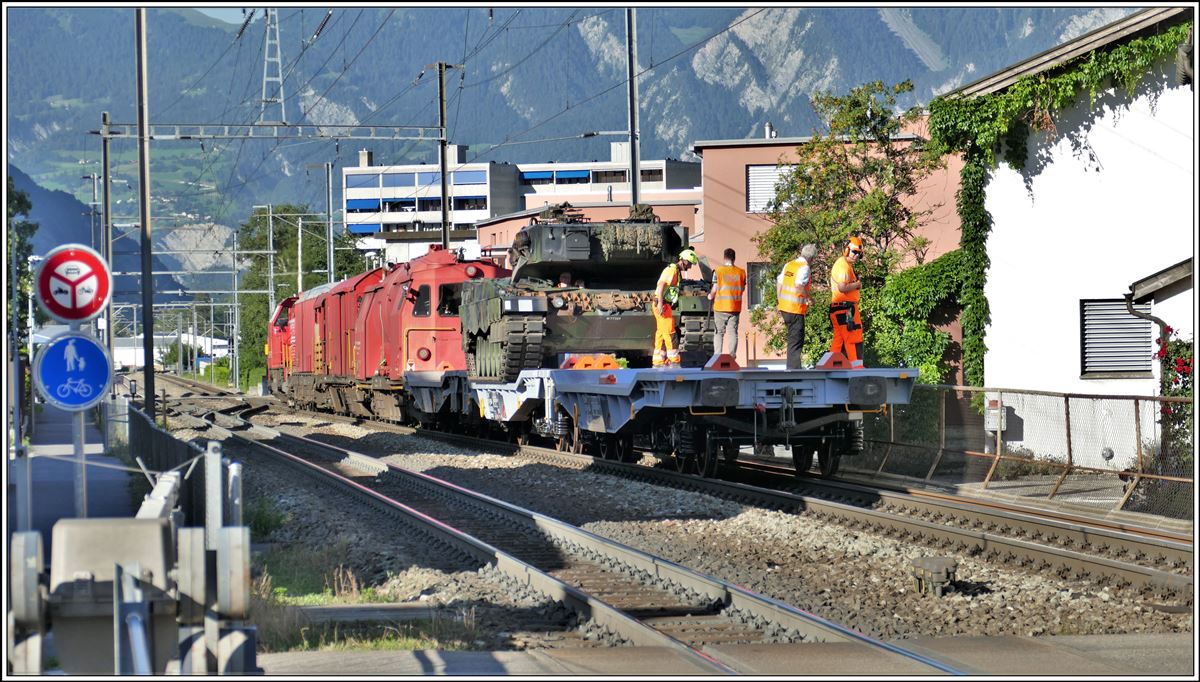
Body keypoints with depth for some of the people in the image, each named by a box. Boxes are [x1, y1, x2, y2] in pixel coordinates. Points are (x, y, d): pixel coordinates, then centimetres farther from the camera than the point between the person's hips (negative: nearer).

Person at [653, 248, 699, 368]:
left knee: (661, 333, 10)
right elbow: (661, 285, -23)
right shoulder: (672, 270, -13)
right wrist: (660, 304, -29)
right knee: (669, 332, -9)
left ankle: (658, 361, 13)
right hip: (662, 305, -10)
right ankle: (673, 360, -8)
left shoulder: (678, 271, 19)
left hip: (665, 305, 10)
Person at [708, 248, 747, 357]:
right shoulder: (741, 272, 1)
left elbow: (714, 290, -7)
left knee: (719, 333, 5)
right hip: (735, 307, 2)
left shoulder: (718, 271, -7)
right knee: (733, 333, 5)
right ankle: (732, 356, 0)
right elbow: (742, 290, 7)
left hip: (721, 307, -2)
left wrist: (710, 296, 13)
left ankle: (717, 356, -1)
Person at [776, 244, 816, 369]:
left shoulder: (789, 265, 11)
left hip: (784, 307, 8)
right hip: (796, 309, -8)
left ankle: (791, 367, 24)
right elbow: (799, 286, -26)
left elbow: (779, 283, 14)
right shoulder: (805, 268, -13)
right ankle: (794, 368, -2)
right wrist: (809, 298, -10)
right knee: (796, 340, -1)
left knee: (793, 338, 19)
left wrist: (780, 303, 21)